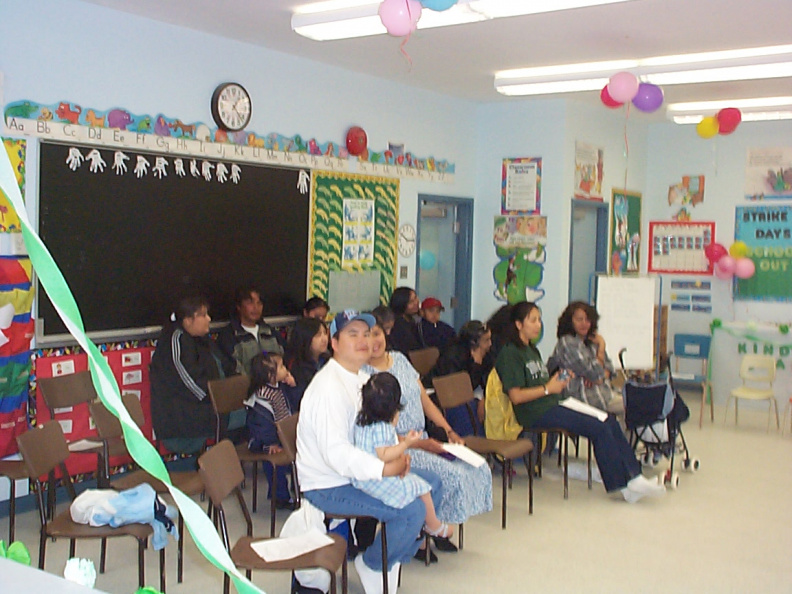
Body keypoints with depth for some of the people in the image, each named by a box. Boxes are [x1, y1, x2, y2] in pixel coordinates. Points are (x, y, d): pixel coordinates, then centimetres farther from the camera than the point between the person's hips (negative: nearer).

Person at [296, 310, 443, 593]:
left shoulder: (362, 379, 10)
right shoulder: (329, 387, -23)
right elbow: (336, 453, -30)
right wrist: (385, 469, -31)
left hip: (360, 471, 10)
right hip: (329, 486, -10)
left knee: (432, 485, 9)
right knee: (412, 510, -23)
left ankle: (393, 558, 19)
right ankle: (372, 565, 4)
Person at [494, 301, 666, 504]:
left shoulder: (532, 350, 23)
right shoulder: (510, 354, -8)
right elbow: (516, 396, -16)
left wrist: (559, 380, 3)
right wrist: (548, 388, -11)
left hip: (552, 405, 9)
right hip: (535, 413, -9)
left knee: (609, 421, -6)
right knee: (599, 428, -18)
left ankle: (632, 477, -6)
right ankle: (622, 483, -8)